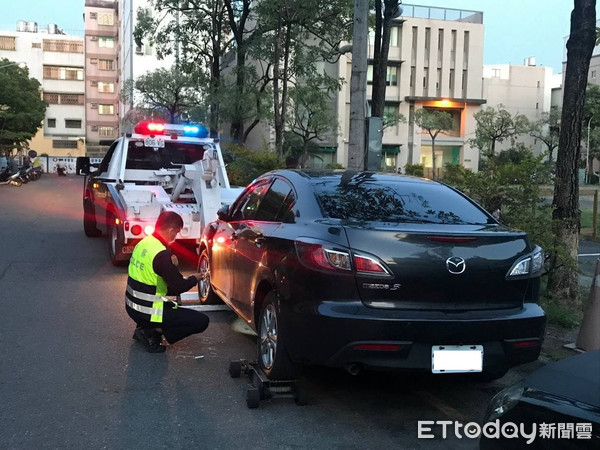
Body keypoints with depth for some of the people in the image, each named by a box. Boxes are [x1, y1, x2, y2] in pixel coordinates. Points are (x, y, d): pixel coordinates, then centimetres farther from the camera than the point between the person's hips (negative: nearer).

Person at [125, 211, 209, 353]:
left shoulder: (143, 243, 4)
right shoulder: (162, 254, -23)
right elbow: (179, 287, -17)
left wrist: (172, 265, 3)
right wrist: (194, 278, 3)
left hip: (132, 305, 9)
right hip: (148, 311, -9)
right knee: (201, 321, -9)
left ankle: (145, 328, 15)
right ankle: (152, 335, -7)